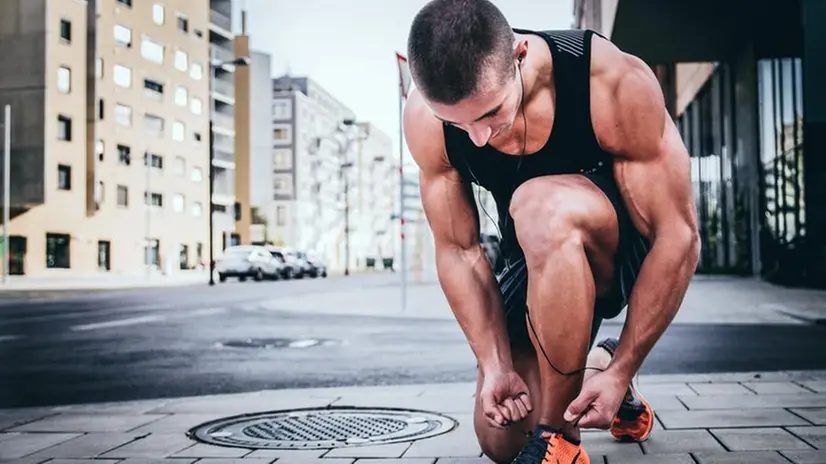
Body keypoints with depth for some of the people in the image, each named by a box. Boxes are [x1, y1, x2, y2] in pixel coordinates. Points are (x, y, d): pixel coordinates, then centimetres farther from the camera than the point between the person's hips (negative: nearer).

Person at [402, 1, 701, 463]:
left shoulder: (615, 83, -31)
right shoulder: (425, 118, -20)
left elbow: (679, 237, -25)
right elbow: (459, 251, -11)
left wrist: (622, 372, -25)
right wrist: (497, 366, -18)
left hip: (631, 251, -4)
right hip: (542, 261, 4)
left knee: (541, 207, -38)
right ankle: (593, 364, 31)